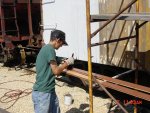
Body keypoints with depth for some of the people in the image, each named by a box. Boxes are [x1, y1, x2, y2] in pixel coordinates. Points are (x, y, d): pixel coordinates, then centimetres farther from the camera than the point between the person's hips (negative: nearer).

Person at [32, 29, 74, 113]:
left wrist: (63, 65, 16)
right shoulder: (50, 49, -16)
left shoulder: (46, 48, 15)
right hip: (42, 93, -10)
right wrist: (67, 63, -3)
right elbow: (56, 71, -16)